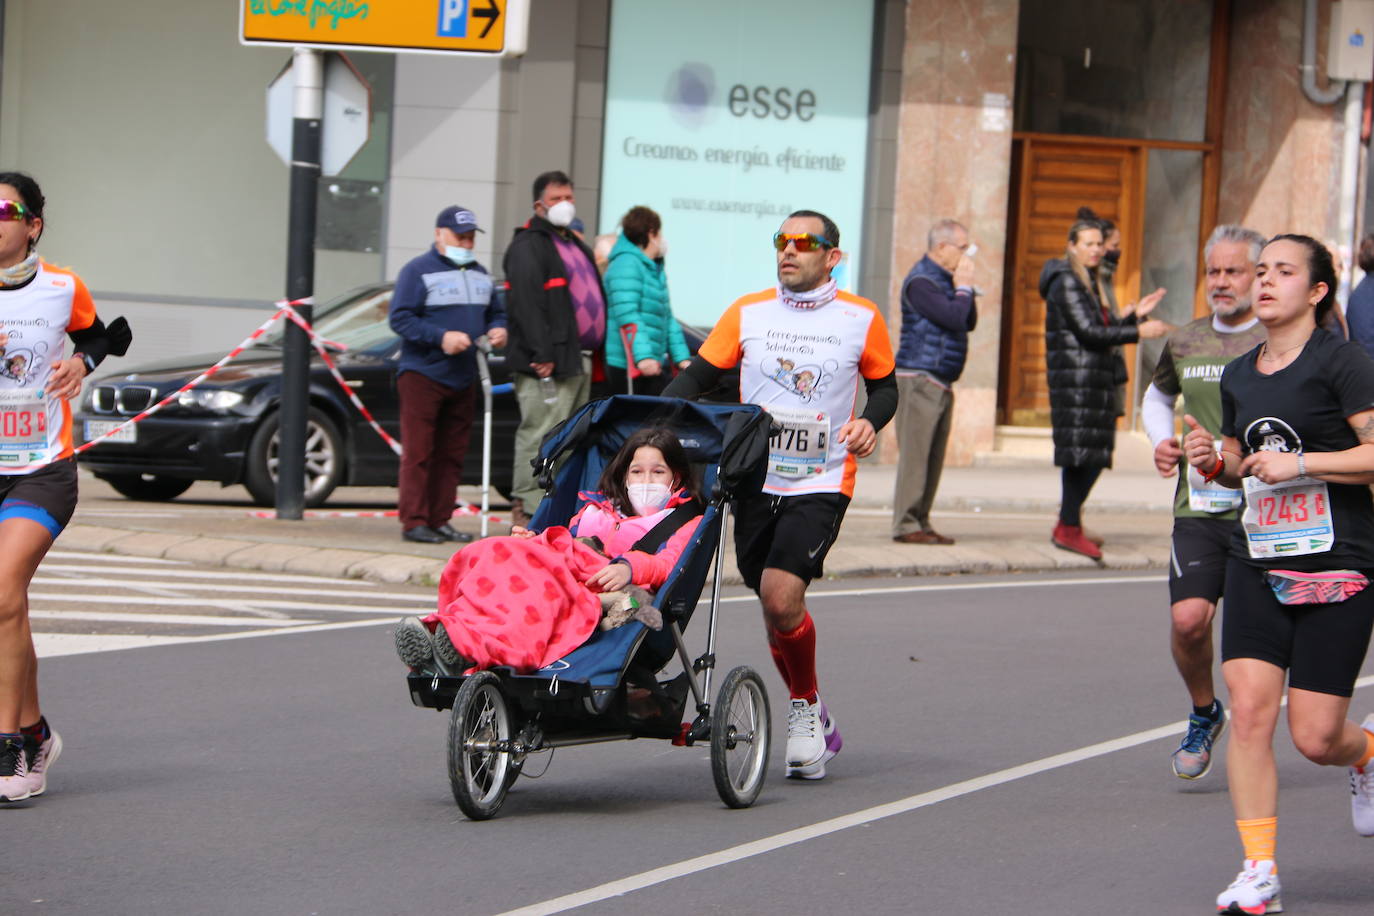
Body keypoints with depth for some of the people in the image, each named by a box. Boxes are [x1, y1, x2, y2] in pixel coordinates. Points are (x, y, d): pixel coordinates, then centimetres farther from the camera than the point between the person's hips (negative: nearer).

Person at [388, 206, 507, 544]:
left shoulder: (479, 273, 18)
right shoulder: (418, 271, -3)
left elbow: (495, 312, 26)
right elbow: (400, 318, -11)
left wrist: (498, 330, 2)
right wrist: (441, 337, -21)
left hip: (462, 377, 7)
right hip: (423, 374, -7)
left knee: (452, 453, 8)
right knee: (418, 452, -8)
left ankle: (440, 520, 13)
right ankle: (414, 521, -7)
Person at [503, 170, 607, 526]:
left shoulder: (573, 245, 24)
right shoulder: (528, 246, -7)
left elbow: (592, 298, 28)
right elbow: (526, 303, -18)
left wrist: (594, 351, 18)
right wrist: (542, 354, -25)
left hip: (579, 360, 10)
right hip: (548, 364, -10)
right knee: (541, 434, -12)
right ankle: (528, 508, -12)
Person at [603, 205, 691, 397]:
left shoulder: (656, 270, 21)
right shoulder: (626, 265, -12)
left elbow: (667, 319, 26)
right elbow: (627, 316, -22)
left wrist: (682, 358, 20)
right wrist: (642, 356, -29)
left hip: (657, 364, 10)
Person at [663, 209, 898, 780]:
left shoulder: (862, 320, 1)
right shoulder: (747, 314, 5)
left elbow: (885, 385, 14)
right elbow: (698, 376, 8)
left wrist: (871, 423, -7)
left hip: (821, 483, -4)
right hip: (755, 481, 4)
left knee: (781, 596, -21)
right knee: (774, 606, 10)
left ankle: (805, 706, 3)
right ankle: (815, 729, 28)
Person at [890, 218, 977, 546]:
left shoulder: (945, 280, 19)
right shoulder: (921, 282, -12)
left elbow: (969, 322, 17)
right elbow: (953, 318, -21)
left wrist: (964, 287, 6)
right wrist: (964, 286, -6)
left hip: (941, 383, 9)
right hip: (919, 378, -9)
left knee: (933, 457, 8)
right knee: (914, 453, -10)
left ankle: (920, 522, 11)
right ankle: (906, 525, -10)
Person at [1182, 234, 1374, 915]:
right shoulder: (1238, 377, 12)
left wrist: (1300, 463, -17)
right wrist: (1214, 461, 5)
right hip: (1257, 562, 5)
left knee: (1316, 738, -4)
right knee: (1249, 708, -11)